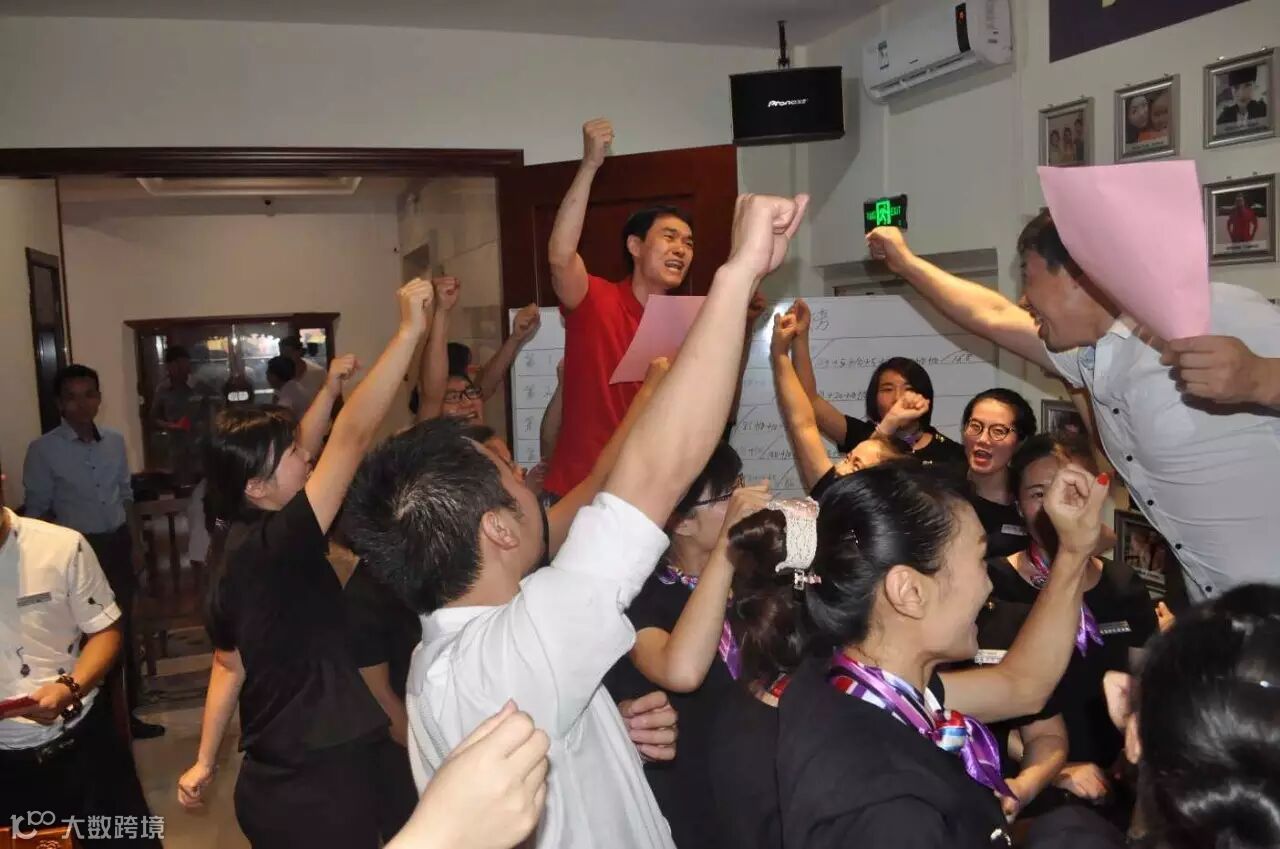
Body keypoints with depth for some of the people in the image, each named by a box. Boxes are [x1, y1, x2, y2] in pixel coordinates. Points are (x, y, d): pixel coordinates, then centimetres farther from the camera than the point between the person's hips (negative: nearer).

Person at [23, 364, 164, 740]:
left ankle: (127, 714, 29)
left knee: (123, 628, 14)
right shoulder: (43, 450, -11)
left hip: (118, 542, 5)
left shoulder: (115, 441, 3)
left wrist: (136, 543, 9)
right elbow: (38, 511, -6)